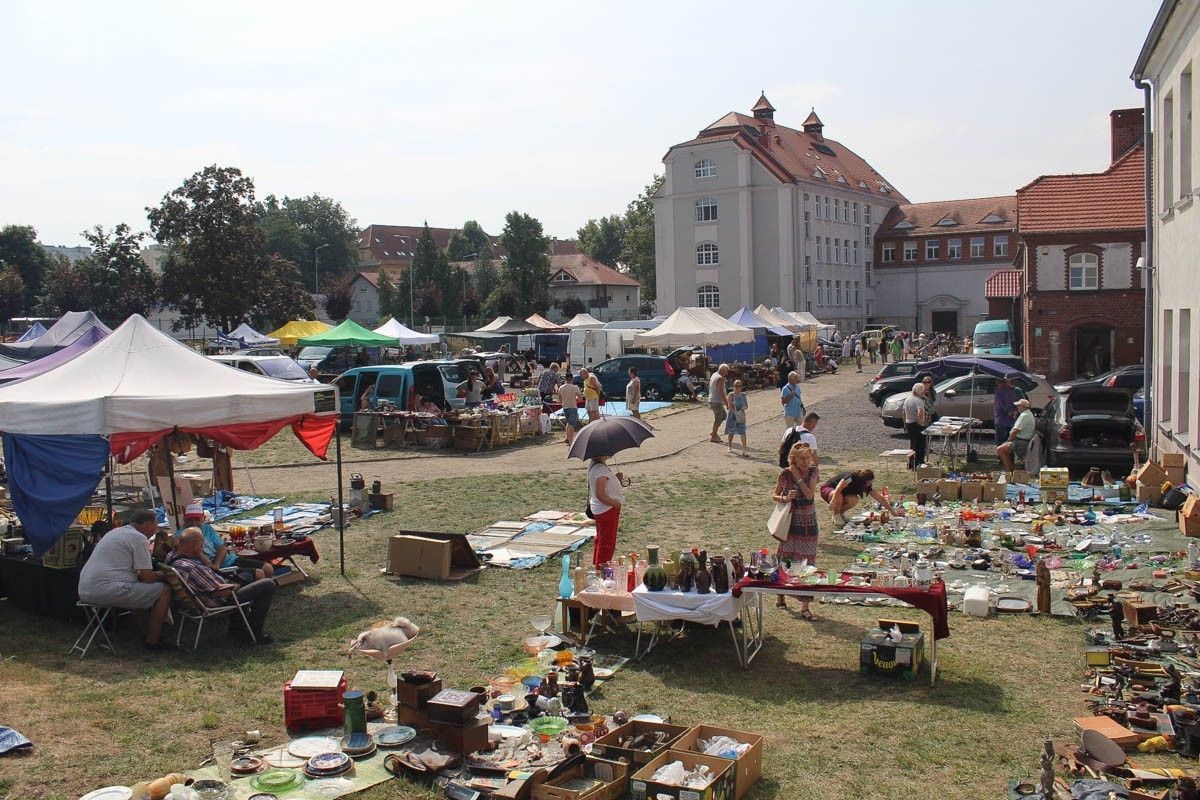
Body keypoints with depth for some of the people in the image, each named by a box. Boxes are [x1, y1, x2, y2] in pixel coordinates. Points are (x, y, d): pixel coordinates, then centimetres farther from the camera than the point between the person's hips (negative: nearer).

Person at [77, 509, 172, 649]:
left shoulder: (115, 532, 22)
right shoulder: (139, 538, -7)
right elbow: (147, 577, -8)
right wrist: (164, 577, 11)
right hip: (107, 590, -10)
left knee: (139, 589, 32)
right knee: (164, 590, -2)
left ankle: (146, 633, 31)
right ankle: (152, 641, 5)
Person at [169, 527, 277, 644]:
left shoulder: (173, 557, -3)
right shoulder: (192, 568, -33)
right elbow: (220, 591, -26)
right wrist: (234, 586, -8)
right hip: (219, 603, -10)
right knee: (268, 585, -9)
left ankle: (236, 626, 34)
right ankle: (255, 632, 4)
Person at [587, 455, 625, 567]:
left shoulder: (595, 466, 6)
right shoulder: (601, 469, -25)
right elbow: (600, 494, -28)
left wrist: (616, 477, 3)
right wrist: (616, 503, -19)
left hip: (599, 509, 10)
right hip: (607, 510, -10)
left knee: (600, 539, 21)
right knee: (607, 542, 0)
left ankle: (596, 565, 32)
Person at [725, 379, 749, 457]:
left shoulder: (743, 395, 4)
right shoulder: (731, 395, -6)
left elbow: (746, 405, 5)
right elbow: (730, 406, -12)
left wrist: (743, 408, -15)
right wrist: (735, 411, -22)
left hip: (741, 416, 2)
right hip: (732, 415, -2)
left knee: (743, 432, -8)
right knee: (731, 432, 12)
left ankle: (744, 449, -9)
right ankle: (730, 446, 33)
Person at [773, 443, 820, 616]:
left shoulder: (813, 472, -3)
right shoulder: (785, 474, -8)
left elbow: (809, 494, -16)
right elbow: (775, 496, 1)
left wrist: (798, 476, -17)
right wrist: (785, 499, -18)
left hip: (808, 522, 1)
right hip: (790, 522, -1)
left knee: (807, 563, -1)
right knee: (785, 561, 8)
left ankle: (804, 606, 2)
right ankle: (780, 595, 30)